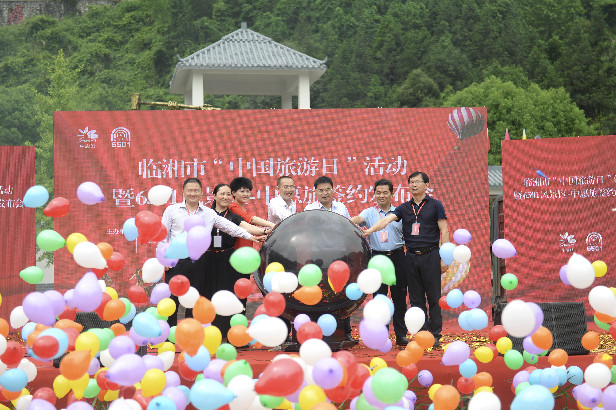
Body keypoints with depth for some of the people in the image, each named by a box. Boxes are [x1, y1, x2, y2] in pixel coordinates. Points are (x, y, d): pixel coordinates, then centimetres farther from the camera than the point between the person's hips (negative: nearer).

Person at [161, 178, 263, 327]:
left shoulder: (209, 214, 9)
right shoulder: (172, 210, 4)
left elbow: (229, 226, 10)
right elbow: (163, 235, 4)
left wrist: (249, 236, 2)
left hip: (198, 261, 2)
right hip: (176, 258, -2)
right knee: (172, 298, -3)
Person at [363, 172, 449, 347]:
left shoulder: (435, 205, 1)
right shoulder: (404, 208, 10)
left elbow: (444, 231, -2)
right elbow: (387, 219, -4)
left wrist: (444, 258, -7)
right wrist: (369, 230, -23)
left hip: (430, 255, -4)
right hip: (411, 257, 4)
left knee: (433, 297, 0)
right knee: (416, 298, 6)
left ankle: (435, 334, 8)